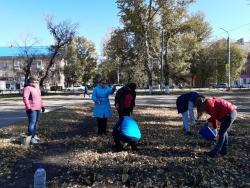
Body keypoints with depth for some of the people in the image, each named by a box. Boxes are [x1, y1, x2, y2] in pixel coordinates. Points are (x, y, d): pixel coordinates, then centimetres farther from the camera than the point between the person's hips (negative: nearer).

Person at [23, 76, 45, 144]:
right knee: (32, 122, -11)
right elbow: (25, 98, -18)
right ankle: (31, 138, -8)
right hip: (31, 109, -9)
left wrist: (42, 105, 18)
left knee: (36, 122, 13)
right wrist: (28, 107, -24)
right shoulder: (27, 88, -10)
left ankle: (35, 135, 23)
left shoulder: (36, 88, 17)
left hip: (38, 108, 9)